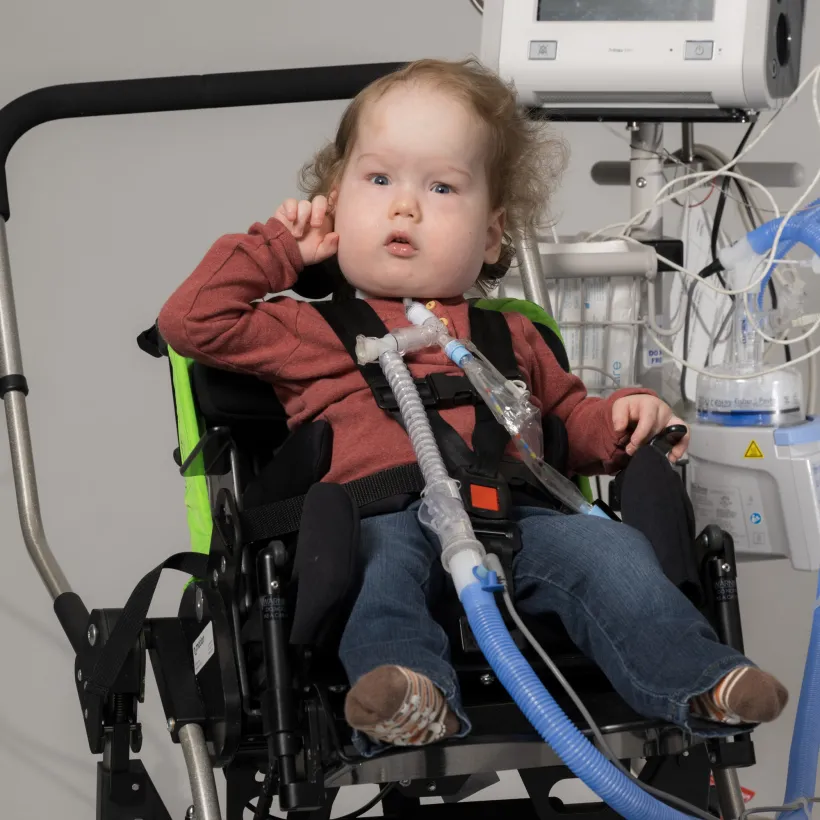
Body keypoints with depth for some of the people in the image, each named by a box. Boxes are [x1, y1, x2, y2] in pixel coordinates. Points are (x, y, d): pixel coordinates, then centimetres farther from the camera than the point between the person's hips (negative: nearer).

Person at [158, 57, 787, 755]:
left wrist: (621, 420, 20)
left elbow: (570, 421, 44)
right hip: (382, 509, -3)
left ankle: (695, 681, -37)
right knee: (386, 545, -39)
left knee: (606, 547, -25)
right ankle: (412, 693, -59)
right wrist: (277, 249, 28)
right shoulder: (314, 328, 27)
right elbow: (192, 321, 22)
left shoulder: (508, 337, 37)